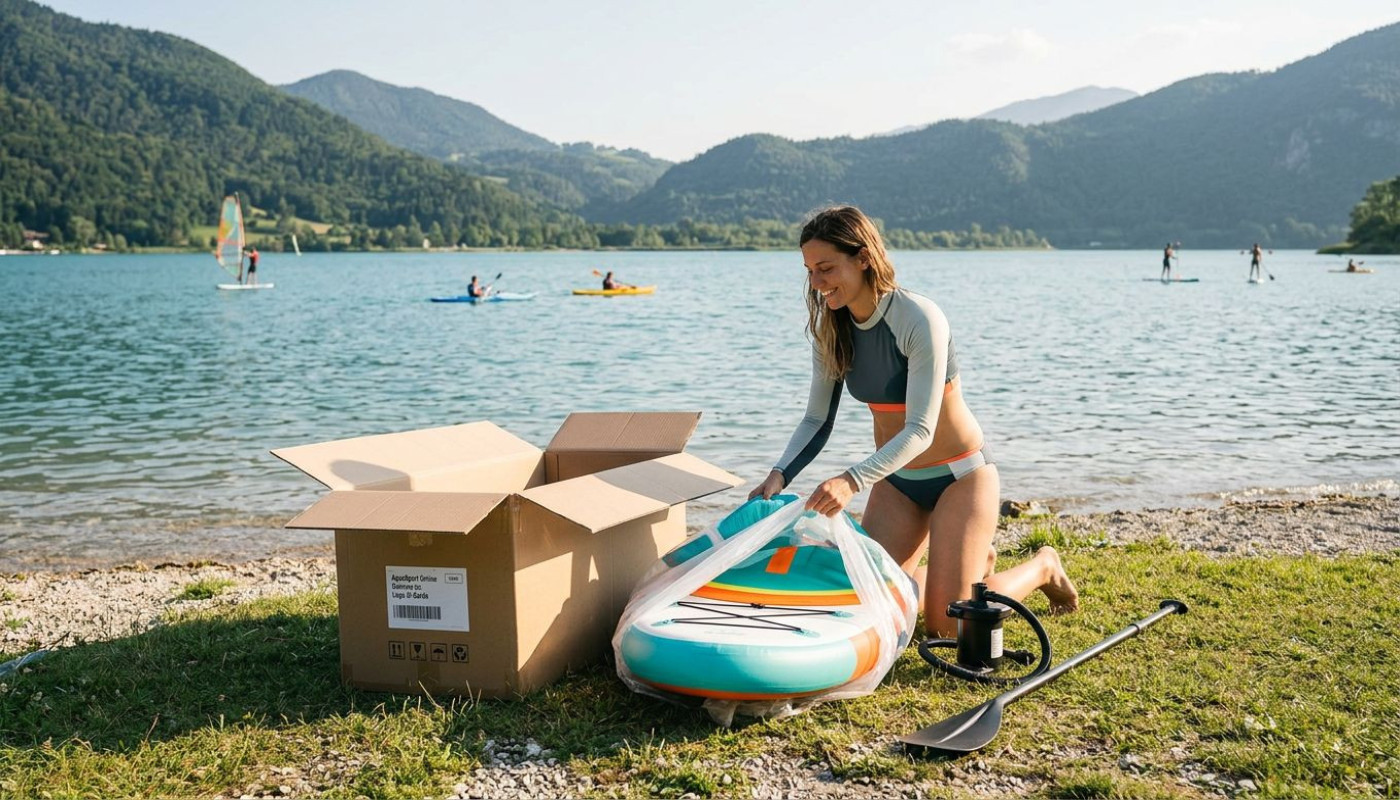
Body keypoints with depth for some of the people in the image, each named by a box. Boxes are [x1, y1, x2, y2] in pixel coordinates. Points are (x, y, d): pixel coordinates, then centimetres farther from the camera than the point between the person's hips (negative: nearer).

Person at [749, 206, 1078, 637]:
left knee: (946, 624, -10)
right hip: (896, 478, 6)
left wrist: (852, 480, -45)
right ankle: (974, 561, 28)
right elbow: (817, 420, -4)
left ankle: (1041, 567, 19)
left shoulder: (919, 319, -26)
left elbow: (920, 431, -32)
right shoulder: (831, 328, -6)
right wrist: (780, 474, -22)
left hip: (960, 475, -6)